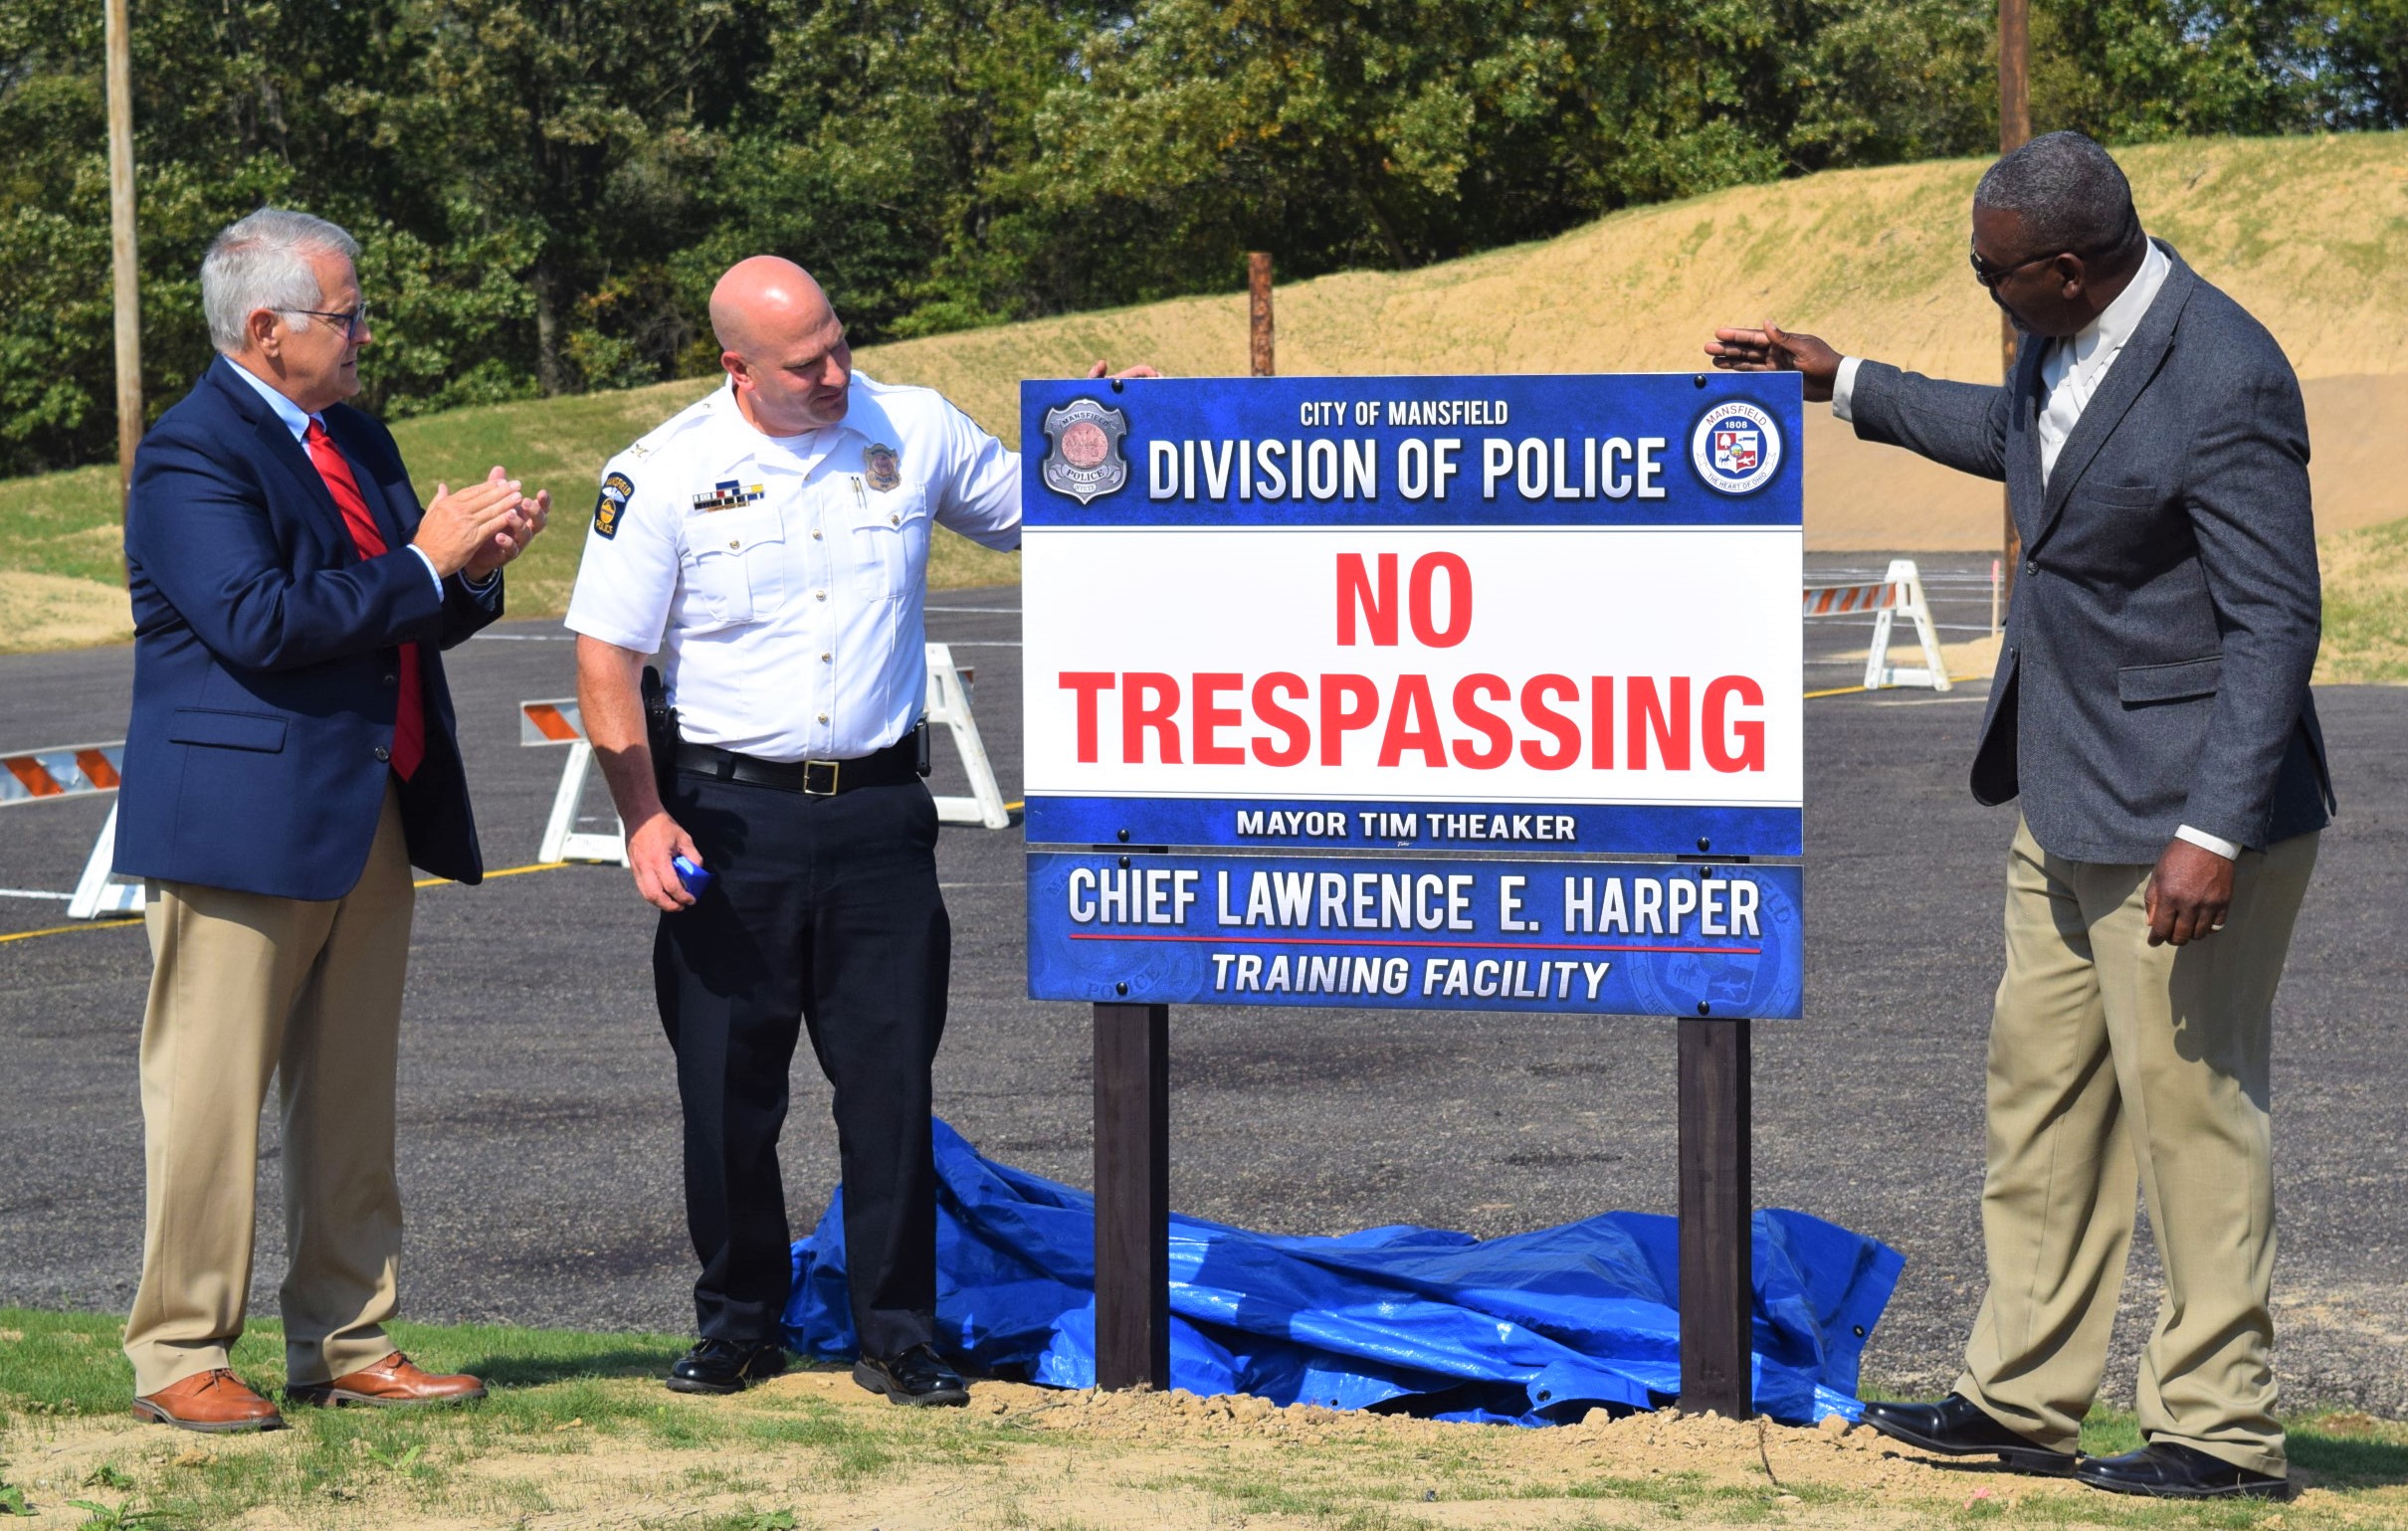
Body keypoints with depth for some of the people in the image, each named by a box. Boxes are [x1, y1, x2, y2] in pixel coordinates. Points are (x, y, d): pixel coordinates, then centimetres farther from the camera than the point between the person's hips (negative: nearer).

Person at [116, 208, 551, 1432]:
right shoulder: (191, 455, -12)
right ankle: (178, 1356, 3)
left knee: (351, 1100, 11)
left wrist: (474, 567, 0)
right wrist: (421, 565, -17)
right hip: (243, 820, -8)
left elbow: (404, 626, 21)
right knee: (211, 1096, -4)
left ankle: (344, 1343, 18)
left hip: (369, 818, 9)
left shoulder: (356, 440, 16)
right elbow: (257, 621, -23)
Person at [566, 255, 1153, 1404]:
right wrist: (644, 818, -11)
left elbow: (1030, 512, 19)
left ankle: (897, 1335, 10)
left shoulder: (915, 432, 3)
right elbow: (606, 659, -3)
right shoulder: (663, 474, -4)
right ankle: (738, 1323, 20)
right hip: (728, 814, -1)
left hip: (877, 809, 1)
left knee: (891, 1082, 1)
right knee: (727, 1089, 5)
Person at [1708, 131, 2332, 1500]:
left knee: (2191, 1107, -3)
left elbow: (2275, 621, -23)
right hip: (2071, 799, 10)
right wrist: (1841, 382, 30)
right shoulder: (2066, 340, 4)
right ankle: (2025, 1400, 24)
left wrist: (2214, 835, -27)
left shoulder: (2222, 382, -24)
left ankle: (2222, 1429, 7)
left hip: (2185, 812, -10)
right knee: (2042, 1088, 15)